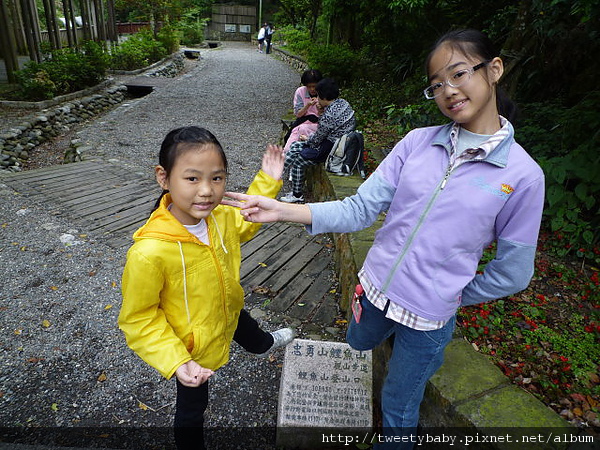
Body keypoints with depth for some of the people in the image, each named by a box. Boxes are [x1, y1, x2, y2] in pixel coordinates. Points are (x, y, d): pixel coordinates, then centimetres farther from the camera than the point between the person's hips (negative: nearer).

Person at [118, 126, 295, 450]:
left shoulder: (221, 217, -23)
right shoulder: (149, 252, -42)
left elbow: (245, 224, 2)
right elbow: (137, 318, -28)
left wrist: (267, 181, -6)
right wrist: (175, 362, -34)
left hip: (227, 312, 7)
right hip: (192, 348, -6)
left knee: (245, 326, 41)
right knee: (193, 405, 21)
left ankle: (265, 344, 79)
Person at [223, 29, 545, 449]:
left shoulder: (523, 174, -14)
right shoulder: (418, 142, -7)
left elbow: (512, 272, -5)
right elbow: (360, 209, -11)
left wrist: (454, 298, 1)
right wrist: (283, 210, -22)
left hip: (430, 311, -3)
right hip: (376, 287, 4)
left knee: (398, 410, 18)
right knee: (359, 342, 31)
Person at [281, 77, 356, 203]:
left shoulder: (329, 115, -28)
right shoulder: (342, 102, 2)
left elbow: (316, 140, -17)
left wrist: (307, 139, 5)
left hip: (331, 149, -10)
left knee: (297, 162, 1)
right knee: (295, 146, 13)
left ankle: (297, 195, 16)